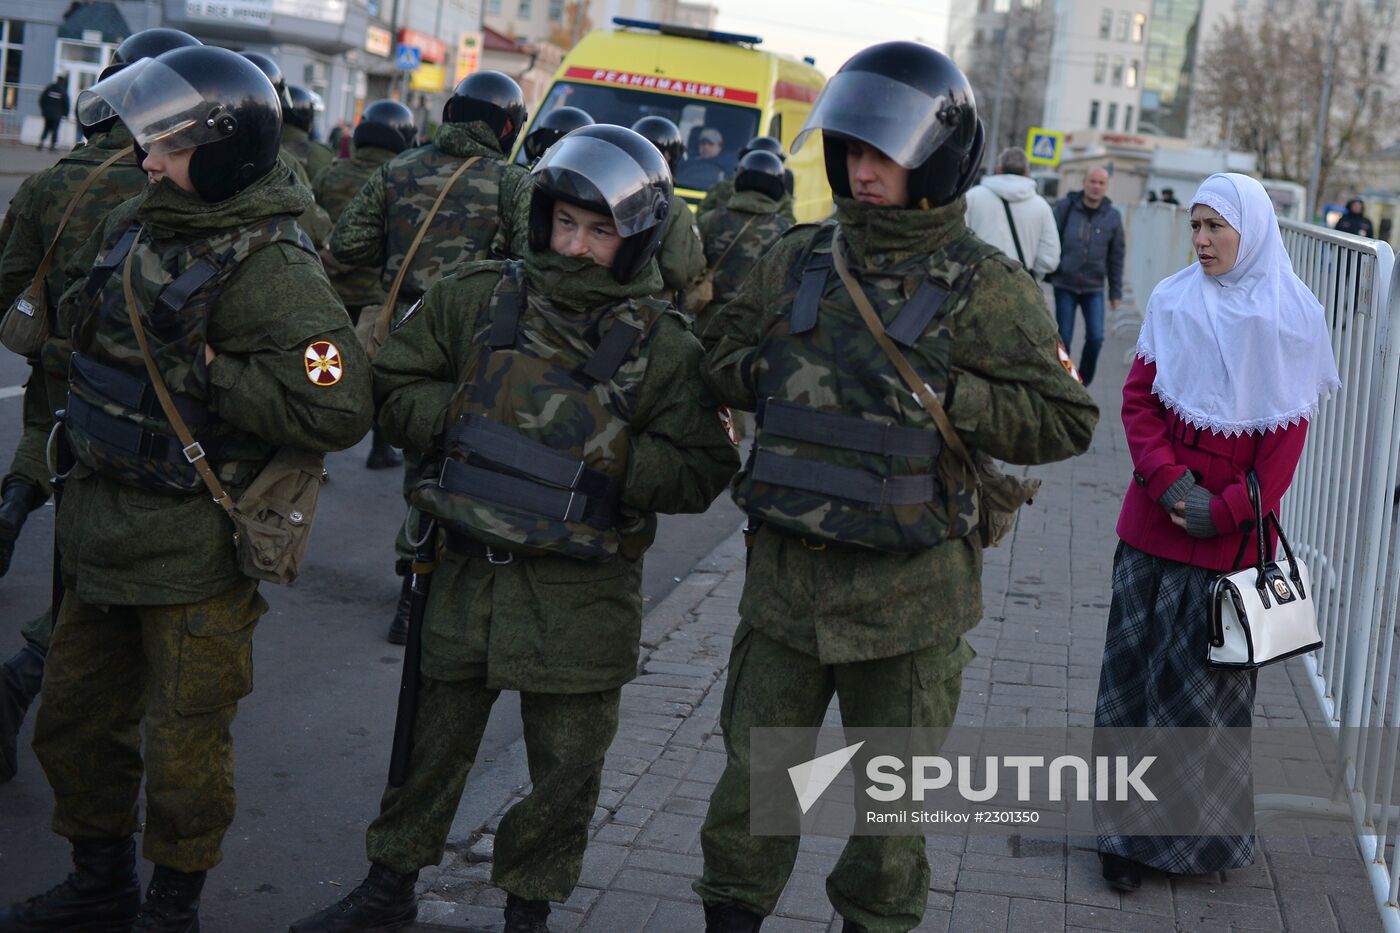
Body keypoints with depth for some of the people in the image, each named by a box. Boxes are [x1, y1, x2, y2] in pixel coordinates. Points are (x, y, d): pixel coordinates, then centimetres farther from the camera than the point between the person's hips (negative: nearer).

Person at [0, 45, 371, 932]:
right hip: (105, 527, 9)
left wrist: (205, 372, -23)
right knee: (75, 723, 20)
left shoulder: (272, 270, -20)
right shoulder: (135, 227, 5)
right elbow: (83, 327, 24)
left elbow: (338, 409, -30)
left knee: (183, 748, 5)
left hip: (197, 553, -8)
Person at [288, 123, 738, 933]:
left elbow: (702, 472, -8)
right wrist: (462, 417, -10)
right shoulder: (478, 299, 1)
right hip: (471, 569, 2)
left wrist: (612, 454, -21)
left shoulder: (666, 345, -5)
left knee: (567, 761, 8)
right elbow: (393, 387, 6)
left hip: (580, 593, -2)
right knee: (434, 737, 16)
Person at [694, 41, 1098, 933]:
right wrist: (770, 372, -5)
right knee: (753, 774, 13)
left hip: (906, 590, -3)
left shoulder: (985, 288, -7)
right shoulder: (799, 260, 5)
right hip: (786, 570, 4)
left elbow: (1067, 420, -9)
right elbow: (720, 356, 16)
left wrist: (941, 395, -18)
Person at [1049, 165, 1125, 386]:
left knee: (1096, 337, -7)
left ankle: (1083, 381, 13)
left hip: (1094, 288, 1)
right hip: (1065, 285, -1)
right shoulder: (1065, 206, -4)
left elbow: (1116, 257, 7)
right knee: (1064, 339, 0)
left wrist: (1116, 292, 7)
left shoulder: (1113, 216, 2)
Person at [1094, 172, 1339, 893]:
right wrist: (1170, 483, -11)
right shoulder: (1172, 300, 4)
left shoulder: (1293, 317, -4)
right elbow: (1137, 399, 3)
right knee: (1134, 669, 5)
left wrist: (1227, 510, -11)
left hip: (1230, 534, -3)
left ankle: (1199, 836, 17)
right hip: (1152, 523, 3)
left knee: (1205, 682, 3)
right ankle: (1128, 830, 15)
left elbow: (1288, 435, -4)